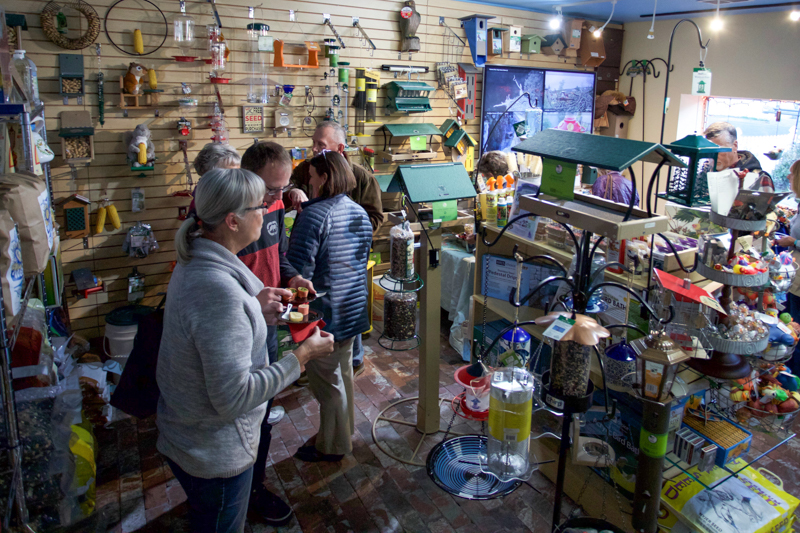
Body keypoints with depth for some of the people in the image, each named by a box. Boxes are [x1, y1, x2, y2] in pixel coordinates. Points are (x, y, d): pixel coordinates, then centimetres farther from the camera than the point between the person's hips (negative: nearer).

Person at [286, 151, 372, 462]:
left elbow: (299, 269, -23)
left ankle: (332, 446, 24)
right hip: (353, 309, 8)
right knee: (343, 372, 22)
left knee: (326, 380, 8)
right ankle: (345, 431, 39)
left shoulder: (315, 215, -21)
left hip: (324, 313, -8)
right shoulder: (360, 212, 6)